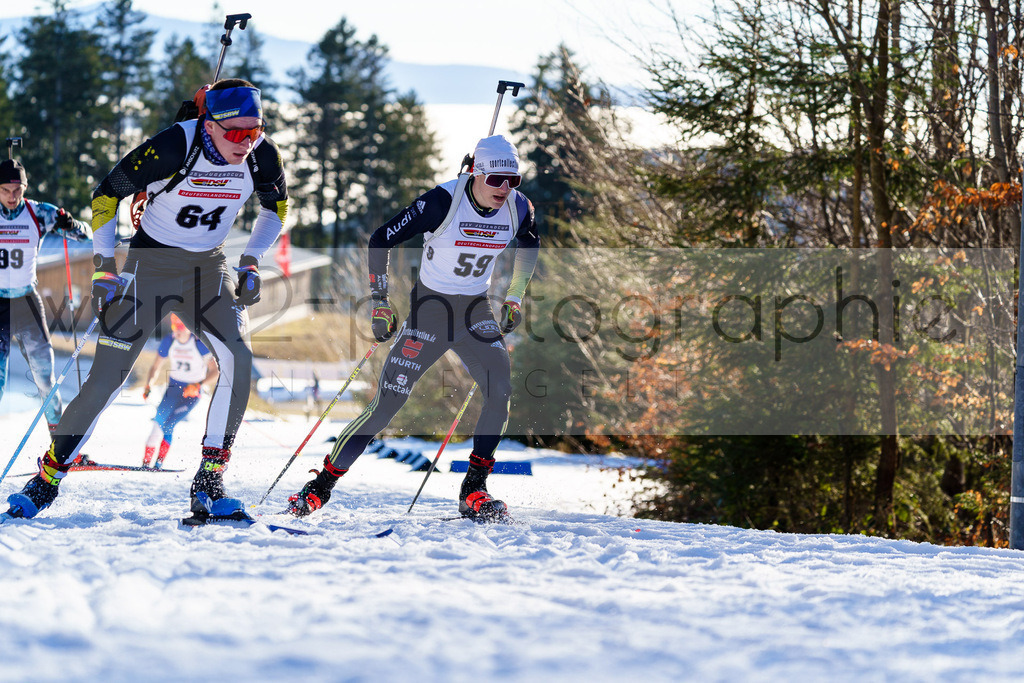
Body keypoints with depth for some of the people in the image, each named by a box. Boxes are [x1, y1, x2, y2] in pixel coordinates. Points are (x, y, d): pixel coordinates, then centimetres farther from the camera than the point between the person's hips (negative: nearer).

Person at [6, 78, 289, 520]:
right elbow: (107, 194, -14)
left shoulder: (261, 155, -12)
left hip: (208, 268, 3)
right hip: (151, 263, -3)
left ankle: (209, 483, -11)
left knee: (238, 360, -20)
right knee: (107, 375, -10)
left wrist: (251, 263, 1)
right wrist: (104, 269, -14)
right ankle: (48, 477, 5)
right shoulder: (173, 147, -25)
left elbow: (277, 206, 10)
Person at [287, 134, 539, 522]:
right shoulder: (442, 202, -22)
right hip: (429, 308, -4)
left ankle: (473, 493, -10)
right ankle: (321, 486, 4)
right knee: (388, 403, -9)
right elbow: (381, 241, -13)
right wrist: (380, 302, -12)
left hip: (475, 312, 4)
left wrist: (514, 298, 12)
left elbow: (529, 247, 17)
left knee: (501, 390, -19)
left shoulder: (518, 209, -8)